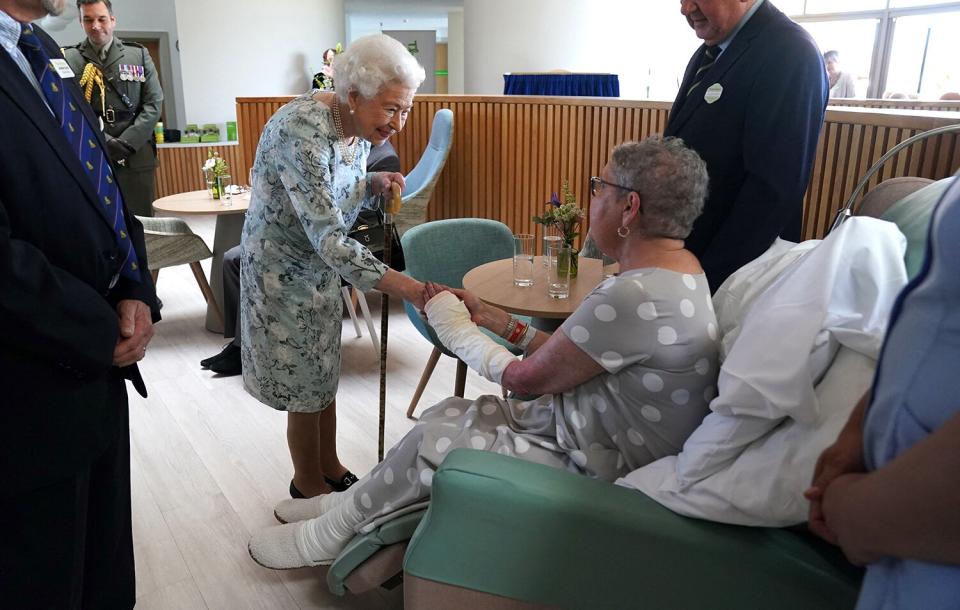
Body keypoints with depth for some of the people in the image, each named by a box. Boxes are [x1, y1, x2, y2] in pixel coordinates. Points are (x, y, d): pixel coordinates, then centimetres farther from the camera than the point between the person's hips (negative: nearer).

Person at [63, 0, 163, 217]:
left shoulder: (139, 55, 11)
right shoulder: (69, 59, 6)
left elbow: (153, 104, 5)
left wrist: (127, 143, -7)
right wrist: (105, 142, -14)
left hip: (136, 156, 1)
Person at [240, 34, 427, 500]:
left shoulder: (360, 128, -6)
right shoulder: (302, 131, -32)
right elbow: (327, 237, -38)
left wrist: (375, 184, -12)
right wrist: (408, 288, -45)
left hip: (320, 265, 8)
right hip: (283, 271, -7)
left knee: (325, 375, 18)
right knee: (305, 388, 6)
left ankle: (331, 469, 37)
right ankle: (308, 487, 28)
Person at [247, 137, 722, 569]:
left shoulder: (634, 297, -31)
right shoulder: (678, 269, 1)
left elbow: (524, 377, -18)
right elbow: (564, 355, 6)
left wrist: (455, 327, -3)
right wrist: (494, 319, 6)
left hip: (595, 470, -9)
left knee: (429, 441, -5)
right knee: (448, 412, 8)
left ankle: (328, 535, 18)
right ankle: (351, 505, 24)